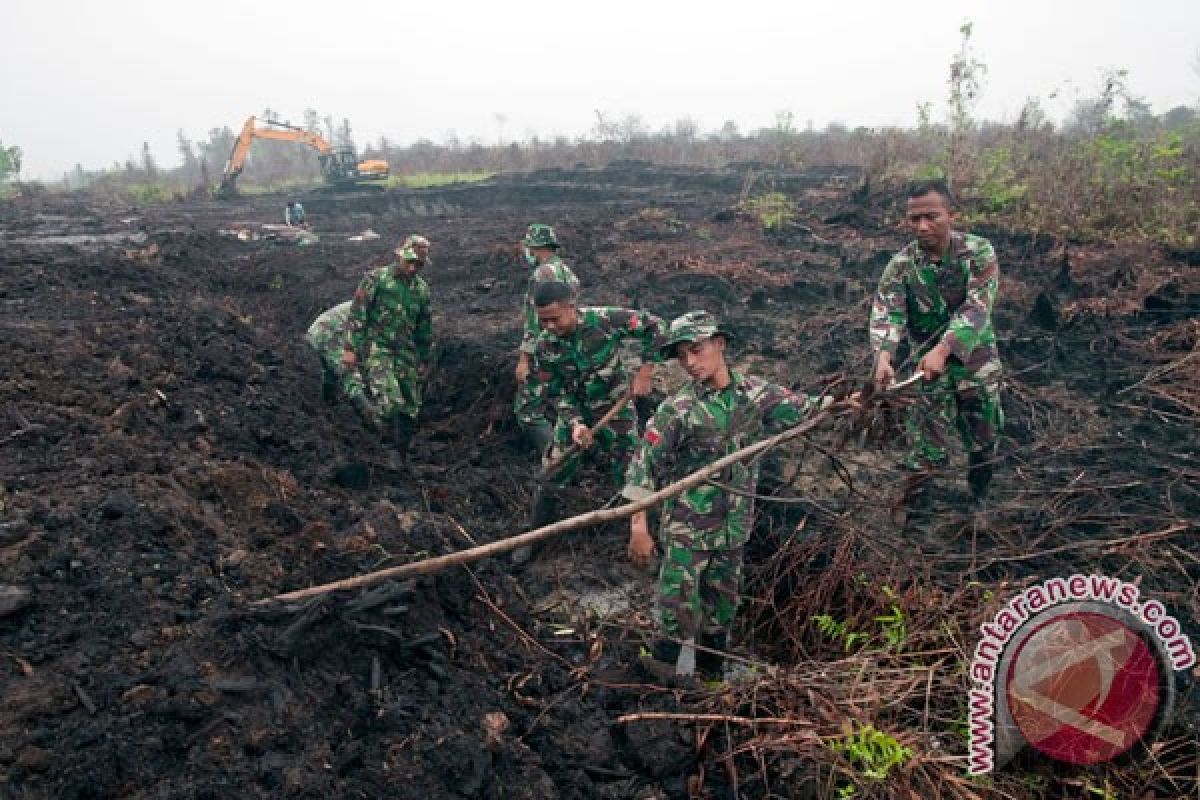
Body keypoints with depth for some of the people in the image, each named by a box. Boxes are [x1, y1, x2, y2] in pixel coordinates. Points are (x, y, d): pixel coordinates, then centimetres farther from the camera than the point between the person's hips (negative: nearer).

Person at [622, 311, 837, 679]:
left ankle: (710, 679, 39)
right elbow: (644, 465, -15)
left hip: (734, 528, 5)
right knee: (678, 616, -2)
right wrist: (639, 526, -17)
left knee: (722, 609, 19)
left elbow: (801, 408, 14)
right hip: (686, 529, -4)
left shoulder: (755, 392, -3)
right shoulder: (677, 409, -16)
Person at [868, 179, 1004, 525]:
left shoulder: (978, 252, -17)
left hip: (976, 356, 0)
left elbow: (976, 308, -27)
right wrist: (883, 356, -43)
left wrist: (943, 350, -42)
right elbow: (886, 313, -23)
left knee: (985, 429, 15)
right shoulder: (901, 264, -12)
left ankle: (980, 493, 40)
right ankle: (914, 497, 20)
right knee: (926, 431, 1)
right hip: (928, 359, 0)